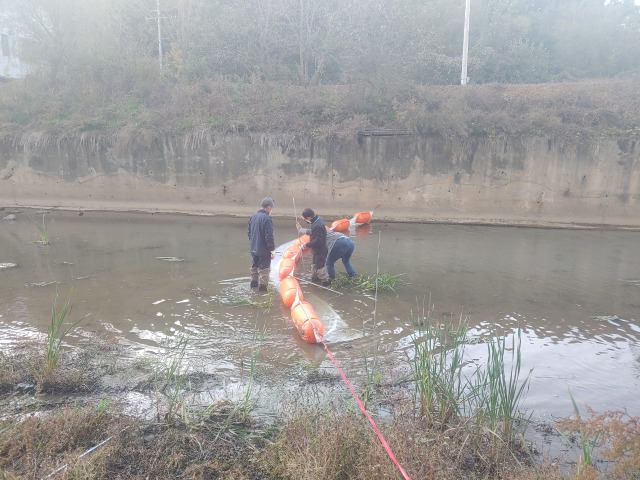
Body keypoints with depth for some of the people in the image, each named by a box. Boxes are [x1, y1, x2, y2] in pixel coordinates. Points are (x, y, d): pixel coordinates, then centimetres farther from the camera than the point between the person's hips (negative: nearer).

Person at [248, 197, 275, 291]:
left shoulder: (253, 216, 5)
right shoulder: (267, 218, -20)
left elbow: (249, 232, 14)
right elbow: (269, 236, -21)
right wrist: (271, 249, -15)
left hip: (254, 249, 8)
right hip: (264, 250, -8)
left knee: (254, 266, 21)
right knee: (264, 268, 1)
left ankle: (254, 282, 34)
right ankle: (263, 285, 4)